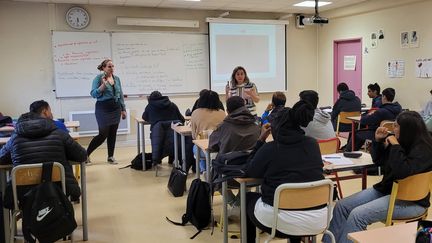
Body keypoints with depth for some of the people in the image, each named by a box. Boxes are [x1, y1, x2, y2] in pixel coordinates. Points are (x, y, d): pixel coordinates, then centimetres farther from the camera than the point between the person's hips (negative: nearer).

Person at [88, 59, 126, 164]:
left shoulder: (117, 78, 9)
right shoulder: (98, 78, -7)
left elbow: (120, 95, 14)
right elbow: (93, 94, -13)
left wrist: (123, 109, 11)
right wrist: (103, 84, -23)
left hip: (116, 108, 5)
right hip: (103, 109, -5)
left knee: (113, 134, 8)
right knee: (103, 134, -5)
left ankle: (110, 157, 19)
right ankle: (86, 154, 12)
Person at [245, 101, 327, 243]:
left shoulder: (269, 149, -9)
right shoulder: (313, 144, 3)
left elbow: (250, 173, 5)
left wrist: (261, 140, 8)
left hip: (282, 220, -4)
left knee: (248, 198, 27)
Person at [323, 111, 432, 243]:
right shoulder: (402, 141, 5)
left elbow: (401, 171, -33)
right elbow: (378, 161, 15)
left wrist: (395, 146, -24)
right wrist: (378, 140, 1)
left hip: (410, 201, -8)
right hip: (386, 189, 8)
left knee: (358, 215, -26)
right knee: (341, 206, -4)